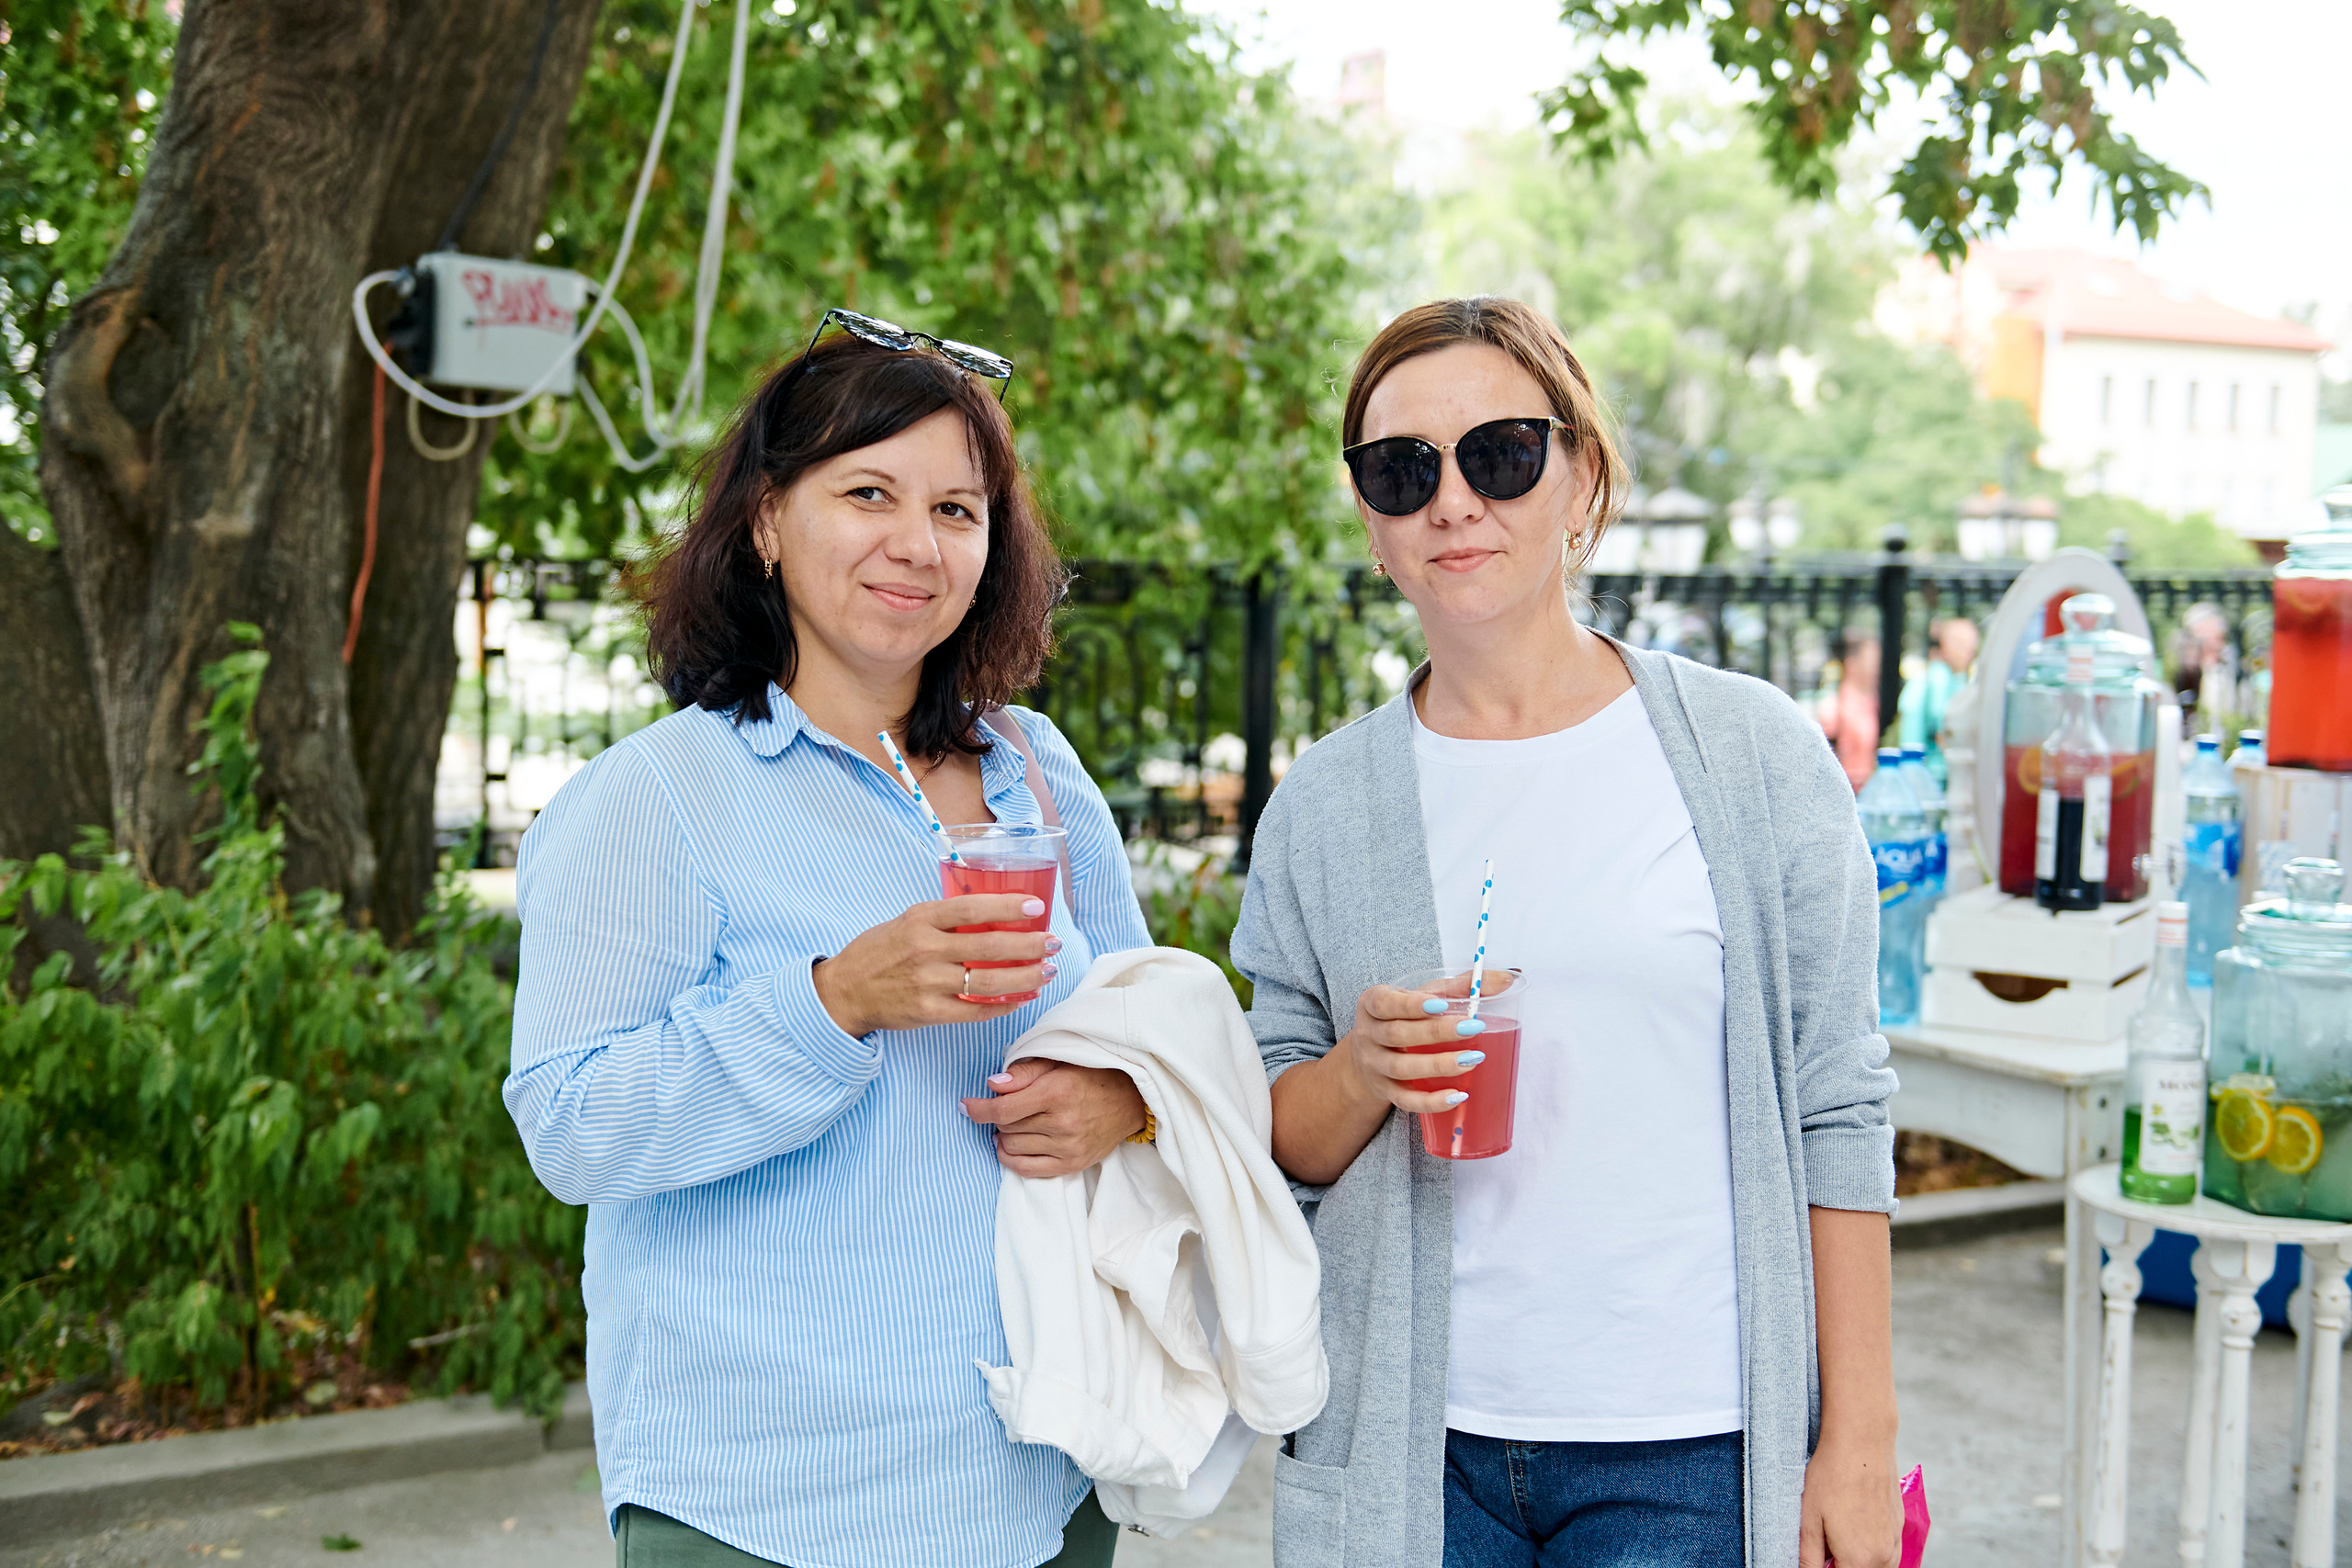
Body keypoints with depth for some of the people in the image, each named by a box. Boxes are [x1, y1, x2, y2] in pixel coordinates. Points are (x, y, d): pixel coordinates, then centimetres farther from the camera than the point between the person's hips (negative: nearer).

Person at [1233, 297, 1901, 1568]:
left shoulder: (1756, 756, -3)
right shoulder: (1322, 806, 3)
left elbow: (1836, 1114, -2)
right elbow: (1279, 1150, 7)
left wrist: (1858, 1440, -4)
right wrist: (1359, 1075, -15)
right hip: (1407, 1444, 2)